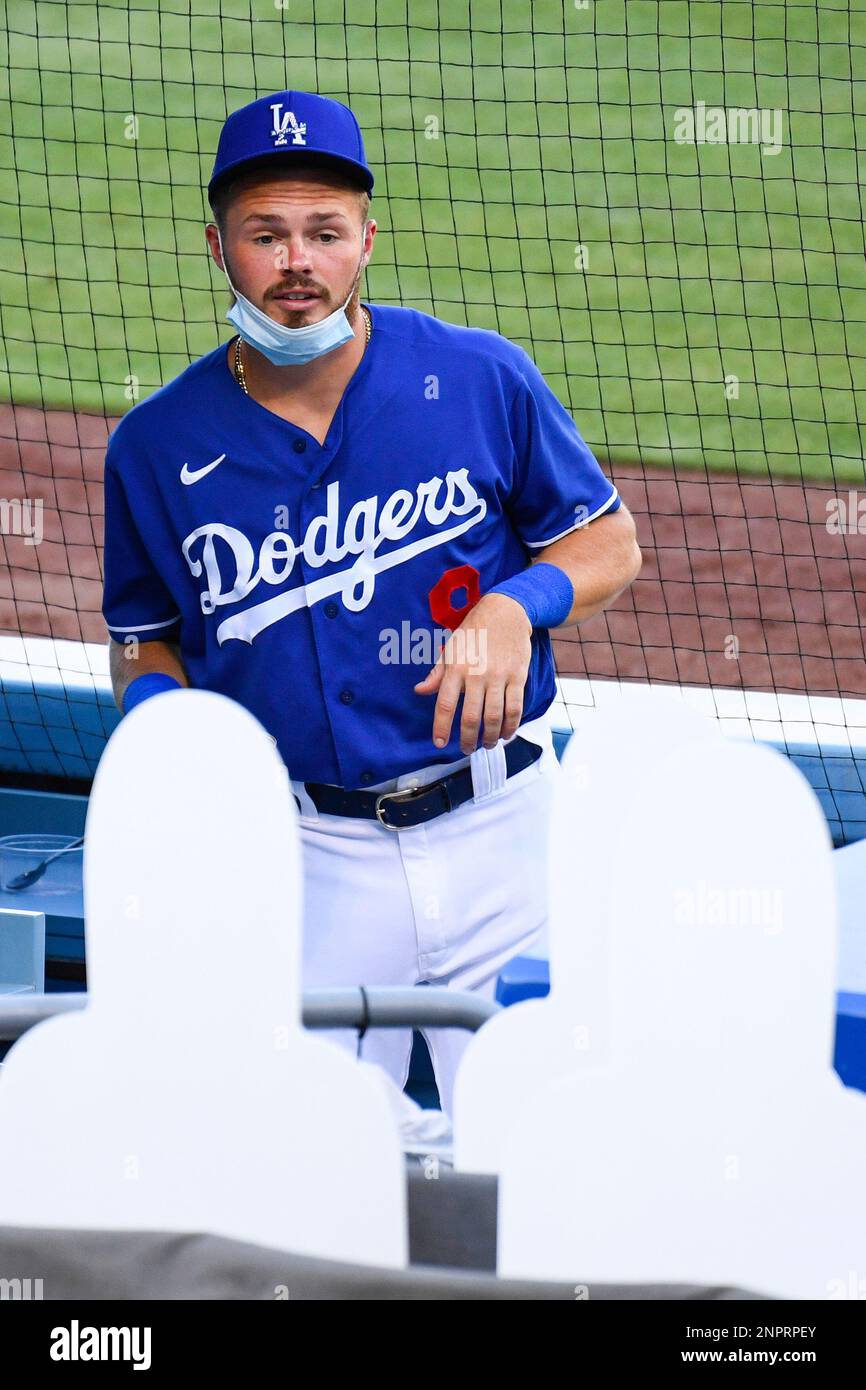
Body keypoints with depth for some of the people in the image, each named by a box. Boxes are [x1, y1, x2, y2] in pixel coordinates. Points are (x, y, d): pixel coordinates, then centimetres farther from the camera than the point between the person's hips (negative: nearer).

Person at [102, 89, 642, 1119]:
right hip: (308, 858, 1)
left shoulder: (482, 380, -2)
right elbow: (146, 639, 14)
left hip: (502, 832, 0)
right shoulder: (158, 446, 0)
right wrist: (156, 712, -9)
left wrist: (517, 605, -12)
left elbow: (609, 544, 7)